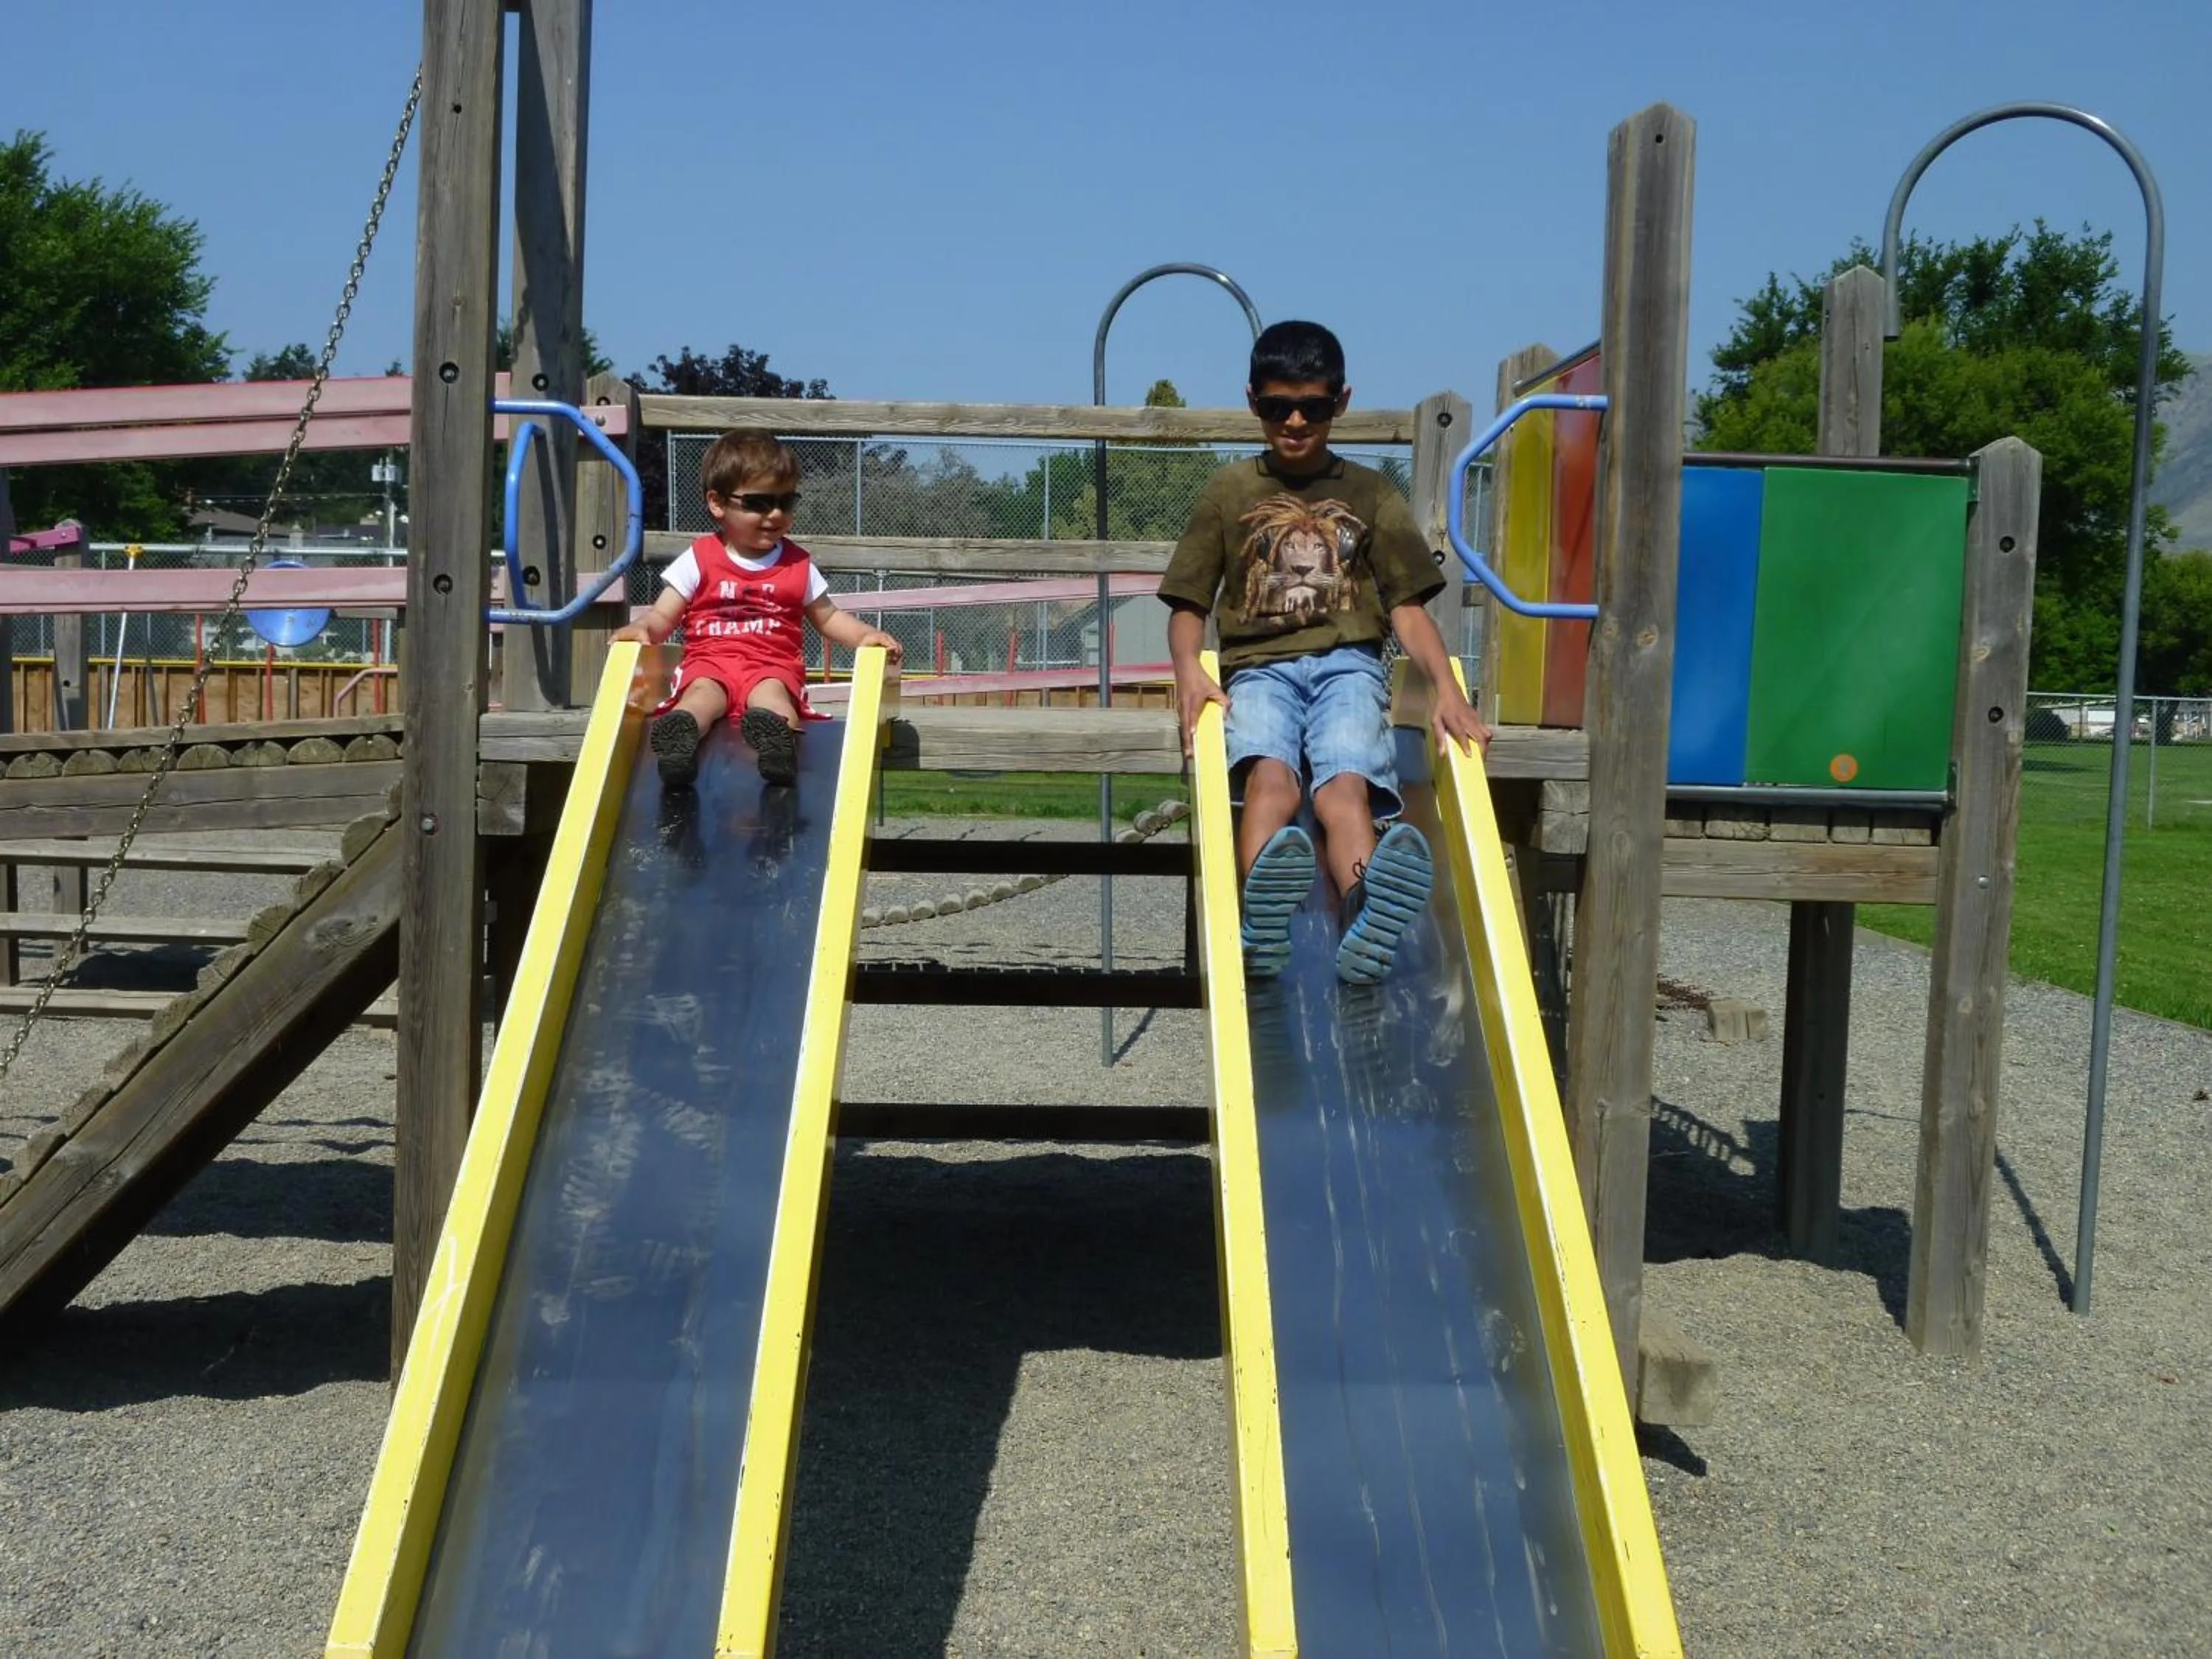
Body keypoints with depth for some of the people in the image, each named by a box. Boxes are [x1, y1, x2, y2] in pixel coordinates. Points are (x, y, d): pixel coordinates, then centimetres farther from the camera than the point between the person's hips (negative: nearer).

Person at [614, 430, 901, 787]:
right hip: (710, 660, -1)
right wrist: (641, 629, -14)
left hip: (773, 664, 1)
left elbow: (828, 617, 24)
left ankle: (774, 731, -67)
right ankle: (679, 732, -66)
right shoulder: (699, 559, 12)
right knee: (702, 691, -35)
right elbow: (662, 617, 10)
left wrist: (865, 635, 4)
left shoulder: (798, 564, 17)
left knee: (771, 691, -35)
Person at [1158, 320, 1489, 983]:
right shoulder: (1229, 491, 16)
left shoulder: (1371, 494, 17)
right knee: (1270, 775, -35)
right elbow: (1188, 606, 13)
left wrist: (1448, 689, -6)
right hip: (1260, 667, 0)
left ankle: (1365, 923, -64)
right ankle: (1261, 926, -63)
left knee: (1345, 783, -33)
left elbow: (1407, 607, 12)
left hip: (1348, 663, 0)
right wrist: (1188, 670, -10)